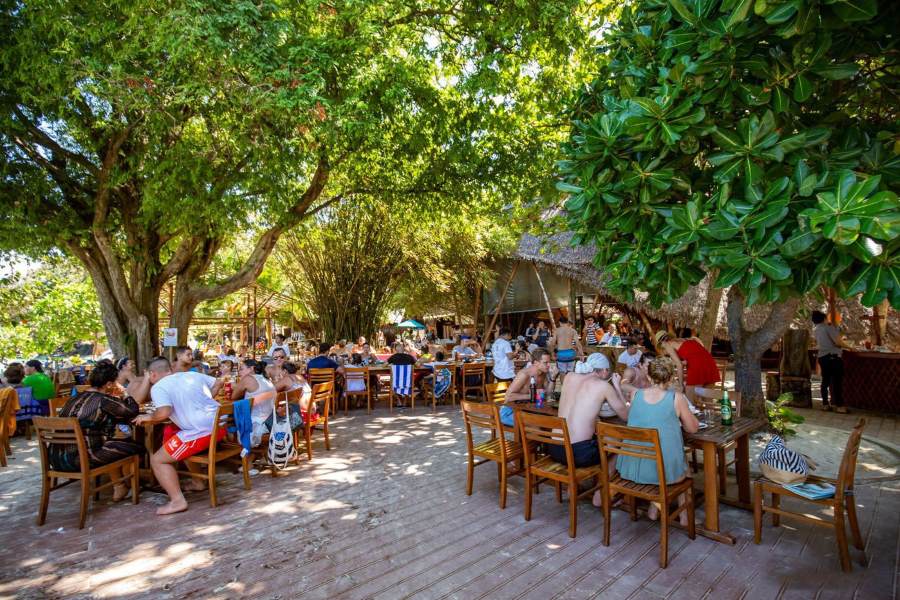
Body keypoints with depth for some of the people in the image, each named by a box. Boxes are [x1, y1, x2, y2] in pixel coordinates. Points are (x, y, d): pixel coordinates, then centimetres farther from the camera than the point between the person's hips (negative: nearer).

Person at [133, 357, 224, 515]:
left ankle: (178, 501, -1)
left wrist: (148, 417, 1)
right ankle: (197, 482, 38)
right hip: (220, 425, 8)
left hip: (202, 431, -8)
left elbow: (164, 412, -19)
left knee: (157, 460, 6)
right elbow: (218, 383, 28)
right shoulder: (192, 375, 17)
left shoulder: (158, 387, -2)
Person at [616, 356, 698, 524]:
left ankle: (655, 507, 37)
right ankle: (684, 514, 40)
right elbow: (693, 428, 3)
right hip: (664, 470, -3)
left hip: (631, 468, 3)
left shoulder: (636, 394, -3)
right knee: (683, 466, 33)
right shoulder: (676, 398, -11)